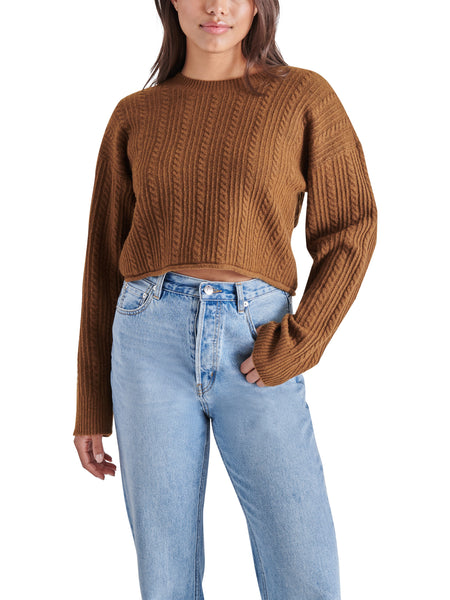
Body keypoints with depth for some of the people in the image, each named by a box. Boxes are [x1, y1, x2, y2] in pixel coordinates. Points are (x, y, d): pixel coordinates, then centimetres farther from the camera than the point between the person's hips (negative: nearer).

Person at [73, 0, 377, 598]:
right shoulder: (133, 118, 12)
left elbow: (351, 232, 5)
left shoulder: (305, 95, 8)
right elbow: (105, 259, 13)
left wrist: (294, 347, -9)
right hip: (152, 340, 2)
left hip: (255, 352, -1)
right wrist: (91, 406, 12)